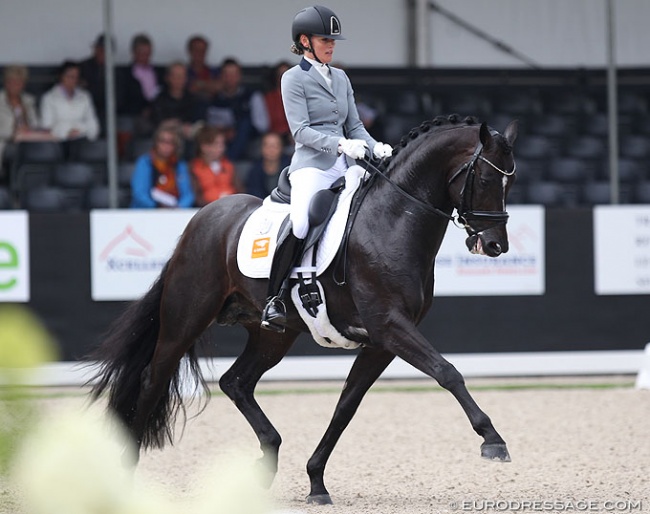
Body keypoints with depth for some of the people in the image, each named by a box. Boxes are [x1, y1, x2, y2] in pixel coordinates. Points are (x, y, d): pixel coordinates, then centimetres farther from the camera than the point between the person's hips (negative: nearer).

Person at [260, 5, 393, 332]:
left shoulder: (340, 78, 19)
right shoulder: (294, 79, 0)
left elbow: (354, 125, 18)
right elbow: (301, 130, -10)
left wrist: (375, 147, -2)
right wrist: (341, 144, -23)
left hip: (346, 168, 7)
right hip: (312, 166, -7)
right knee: (299, 224, -30)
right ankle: (274, 298, -22)